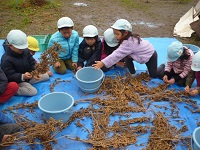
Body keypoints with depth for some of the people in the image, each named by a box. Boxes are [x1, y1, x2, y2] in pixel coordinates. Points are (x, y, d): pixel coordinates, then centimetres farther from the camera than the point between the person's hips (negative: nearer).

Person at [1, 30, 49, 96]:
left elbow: (32, 63, 0)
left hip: (29, 76, 7)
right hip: (17, 81, -7)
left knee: (46, 76, 10)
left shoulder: (25, 51, -5)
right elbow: (10, 76, -26)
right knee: (33, 91, -26)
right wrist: (22, 76, -42)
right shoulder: (6, 59, -26)